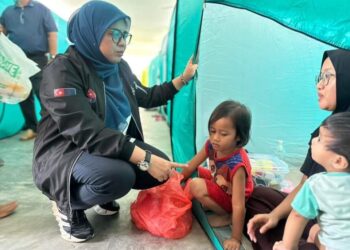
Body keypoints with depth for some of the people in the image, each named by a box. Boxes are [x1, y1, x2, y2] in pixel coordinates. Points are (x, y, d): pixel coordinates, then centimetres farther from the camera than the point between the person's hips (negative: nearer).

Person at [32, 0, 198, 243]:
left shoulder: (120, 68, 2)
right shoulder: (62, 70, -22)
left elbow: (147, 98, 16)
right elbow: (87, 132, -32)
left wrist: (184, 78, 9)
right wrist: (145, 159, -36)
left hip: (114, 149, 8)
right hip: (64, 156, -7)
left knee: (161, 168, -7)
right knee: (119, 175, -35)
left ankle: (101, 196, 15)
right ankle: (68, 206, -2)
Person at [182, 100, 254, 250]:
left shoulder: (237, 164, -40)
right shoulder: (212, 145, -21)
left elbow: (239, 206, -36)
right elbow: (192, 165, -4)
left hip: (230, 197, -7)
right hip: (219, 184, 7)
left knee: (196, 186, -25)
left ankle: (227, 216, -6)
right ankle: (210, 203, 7)